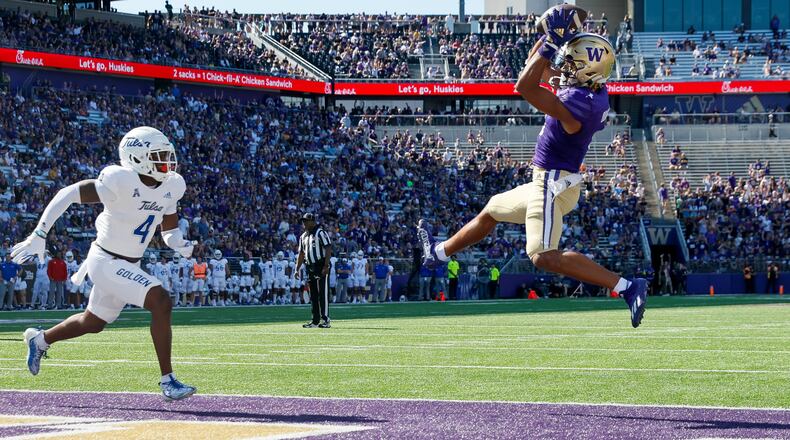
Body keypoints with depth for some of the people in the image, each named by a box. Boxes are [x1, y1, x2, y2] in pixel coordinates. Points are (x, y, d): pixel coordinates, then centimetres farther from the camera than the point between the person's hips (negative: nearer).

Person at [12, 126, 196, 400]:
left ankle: (40, 340, 52)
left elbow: (169, 231, 12)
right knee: (161, 303, -23)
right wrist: (38, 236, -17)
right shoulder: (121, 182, -25)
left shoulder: (171, 187, -2)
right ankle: (167, 382, -17)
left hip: (129, 264, 9)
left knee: (93, 323, 26)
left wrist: (181, 246, -11)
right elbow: (67, 195, -18)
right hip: (106, 262, -9)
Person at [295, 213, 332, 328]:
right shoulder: (303, 236, 17)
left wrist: (326, 266, -22)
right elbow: (301, 254, 22)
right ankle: (315, 320, 13)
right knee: (313, 295, 9)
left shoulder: (320, 233, -7)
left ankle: (325, 320, -11)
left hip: (321, 267, -8)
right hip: (310, 268, 8)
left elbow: (328, 249, -14)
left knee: (323, 294, -10)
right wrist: (297, 269, 15)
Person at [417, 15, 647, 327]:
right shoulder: (589, 89, 2)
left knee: (545, 257, -20)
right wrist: (551, 36, 0)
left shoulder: (580, 103, -28)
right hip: (549, 182, 11)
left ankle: (626, 287, -22)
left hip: (553, 185, -11)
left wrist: (552, 42, -27)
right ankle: (438, 252, 51)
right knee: (492, 211, 28)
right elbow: (538, 65, 15)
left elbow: (525, 87, -31)